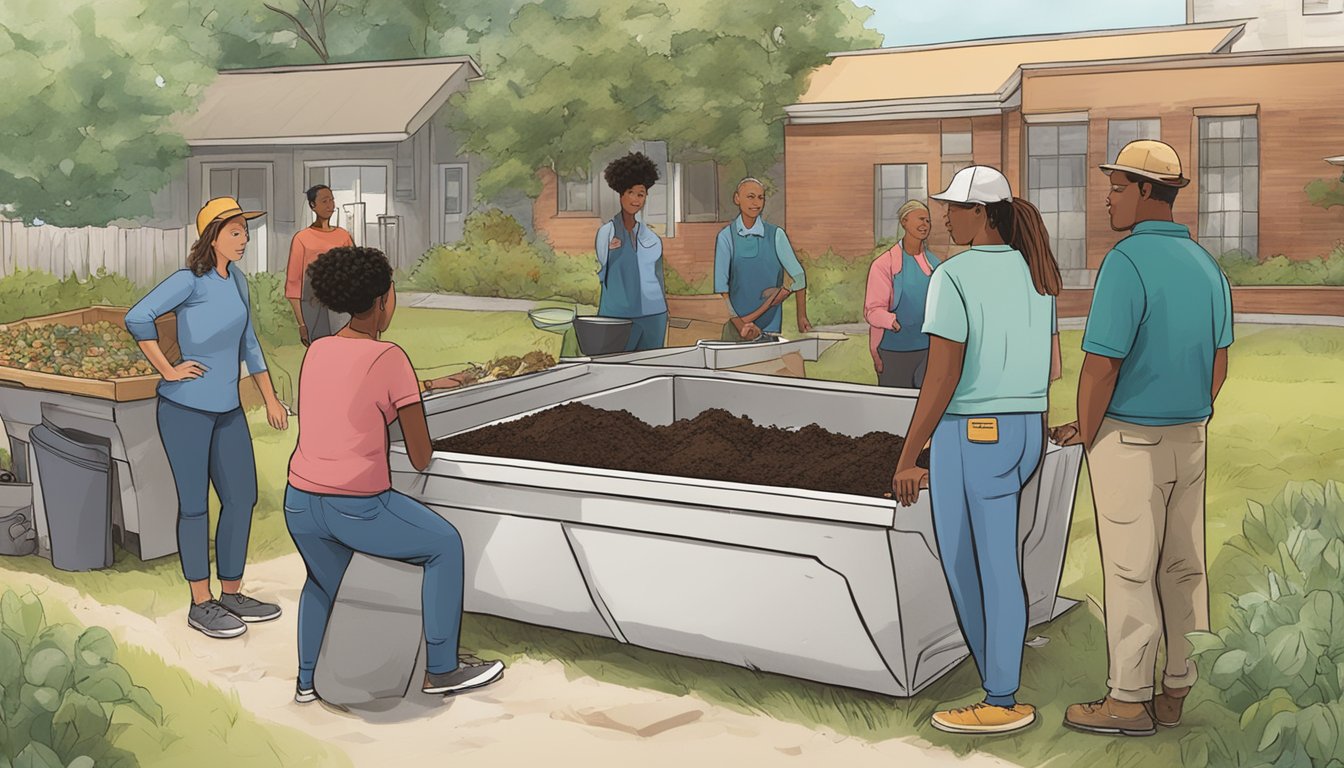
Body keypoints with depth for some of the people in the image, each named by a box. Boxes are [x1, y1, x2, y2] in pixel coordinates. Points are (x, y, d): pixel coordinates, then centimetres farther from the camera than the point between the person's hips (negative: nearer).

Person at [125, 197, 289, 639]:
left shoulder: (237, 281, 10)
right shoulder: (190, 281, -12)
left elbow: (248, 344, 18)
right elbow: (137, 318, -23)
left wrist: (271, 399, 16)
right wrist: (167, 370, -17)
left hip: (227, 409, 7)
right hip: (186, 407, -7)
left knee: (242, 498, 9)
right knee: (195, 504, 1)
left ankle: (231, 594, 23)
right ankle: (201, 605, 11)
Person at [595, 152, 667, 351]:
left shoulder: (653, 239, 13)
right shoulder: (606, 232, 0)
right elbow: (602, 274, 0)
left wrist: (663, 314, 18)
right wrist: (612, 251, -16)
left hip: (653, 315, 4)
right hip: (618, 315, -4)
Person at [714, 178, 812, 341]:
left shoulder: (775, 235, -3)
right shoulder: (726, 236, -4)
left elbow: (798, 276, -3)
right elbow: (721, 286, -7)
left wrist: (802, 316, -11)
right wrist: (739, 323, -16)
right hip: (735, 325, 0)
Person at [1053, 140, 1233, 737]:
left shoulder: (1126, 262, -19)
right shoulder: (1205, 264, 7)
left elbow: (1101, 365, -22)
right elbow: (1220, 362, 13)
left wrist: (1085, 434, -8)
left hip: (1129, 439, -8)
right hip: (1190, 437, 8)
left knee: (1129, 571, 0)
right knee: (1182, 566, 12)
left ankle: (1129, 700, 9)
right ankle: (1176, 690, 21)